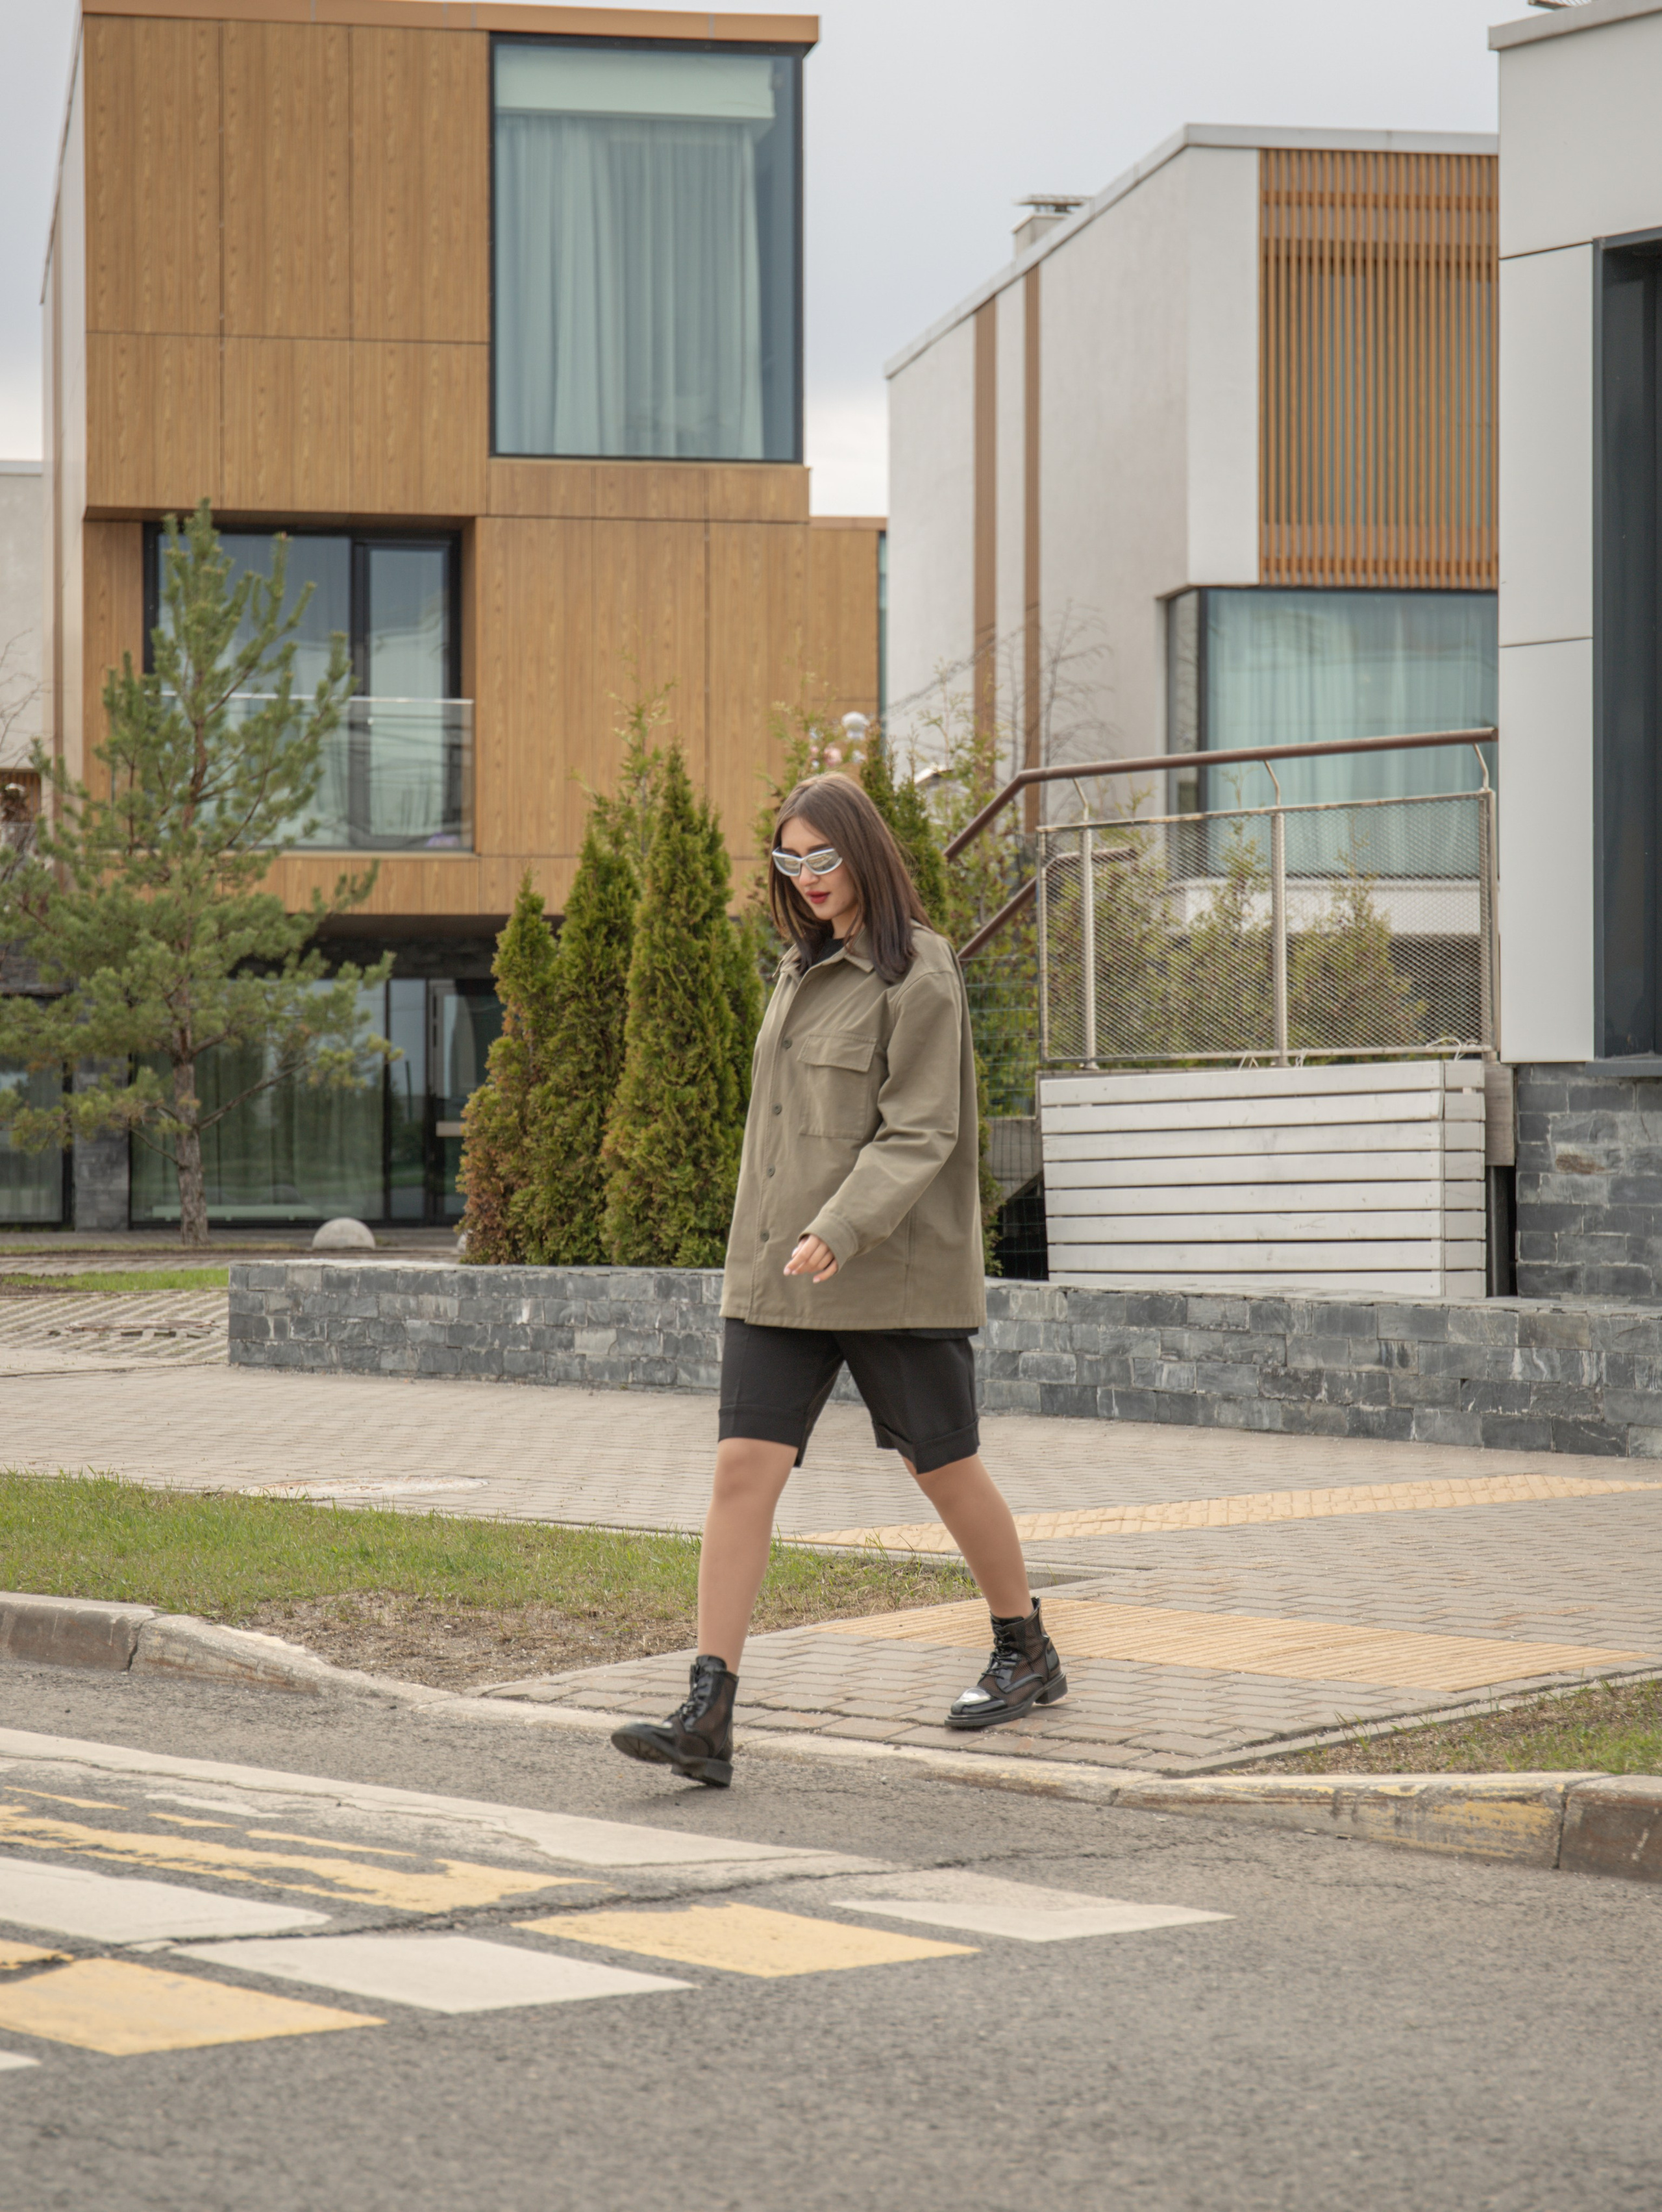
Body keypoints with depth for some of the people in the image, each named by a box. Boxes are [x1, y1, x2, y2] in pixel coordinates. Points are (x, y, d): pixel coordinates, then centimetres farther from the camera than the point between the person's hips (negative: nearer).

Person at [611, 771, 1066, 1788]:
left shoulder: (918, 977, -10)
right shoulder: (805, 969, 13)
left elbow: (918, 1133, -17)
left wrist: (843, 1230, -29)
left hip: (894, 1275, -6)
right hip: (777, 1277, 6)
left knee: (946, 1469, 8)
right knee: (744, 1468, -7)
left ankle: (1027, 1655, 32)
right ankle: (708, 1717, -12)